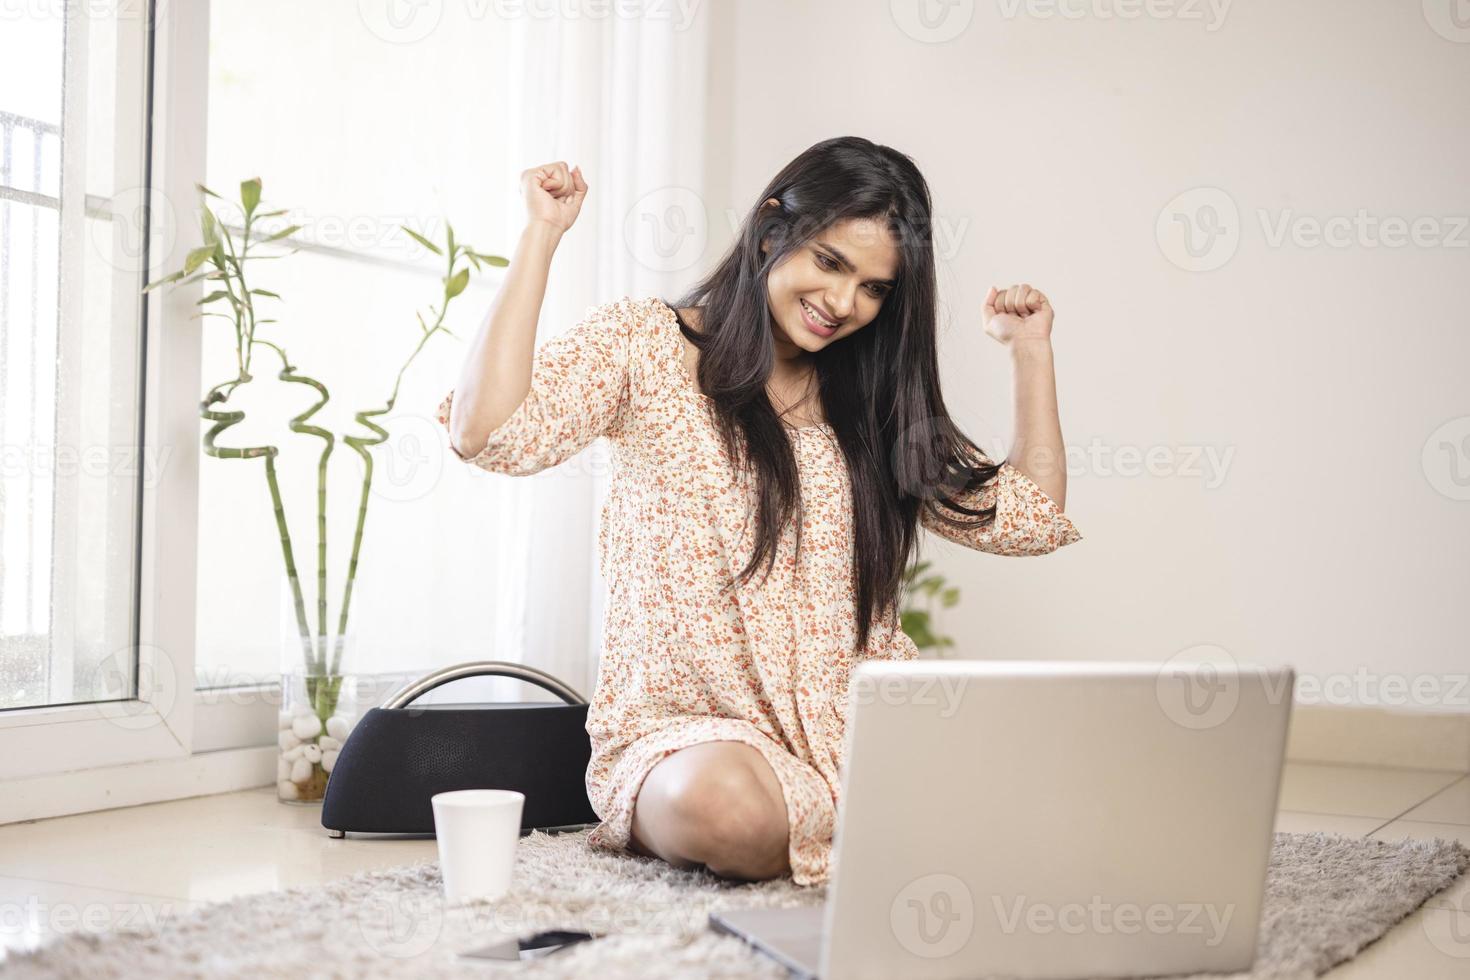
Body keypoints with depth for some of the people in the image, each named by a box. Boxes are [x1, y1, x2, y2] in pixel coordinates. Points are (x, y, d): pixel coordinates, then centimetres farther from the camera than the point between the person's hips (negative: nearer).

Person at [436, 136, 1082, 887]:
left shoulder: (868, 401, 16)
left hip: (860, 734, 5)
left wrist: (1029, 350, 13)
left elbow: (1028, 518, 15)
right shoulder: (644, 343, 4)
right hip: (686, 731, -4)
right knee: (724, 805, -40)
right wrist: (540, 237, -12)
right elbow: (488, 432, -14)